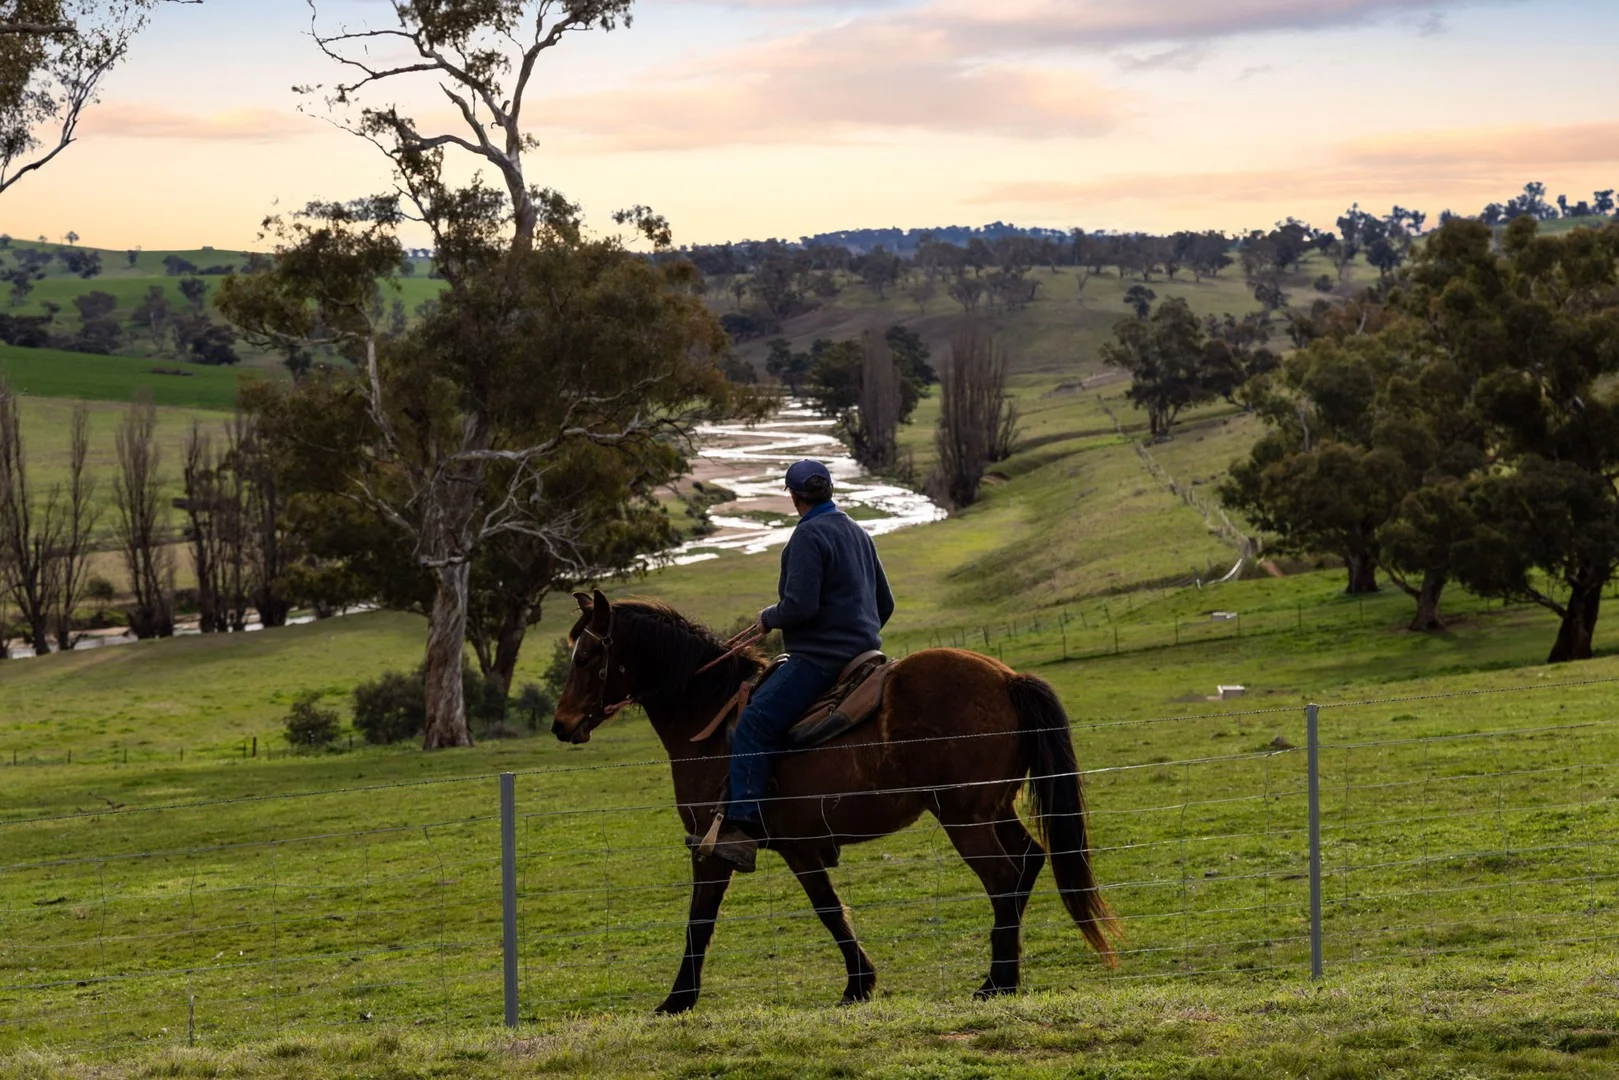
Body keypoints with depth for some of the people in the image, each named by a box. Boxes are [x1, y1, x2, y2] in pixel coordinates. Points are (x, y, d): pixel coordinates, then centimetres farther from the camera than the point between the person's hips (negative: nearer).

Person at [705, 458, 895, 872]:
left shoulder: (809, 535, -12)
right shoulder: (859, 533, 17)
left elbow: (799, 605, -21)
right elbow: (885, 604, 24)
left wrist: (768, 617, -2)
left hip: (821, 655, -10)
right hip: (863, 651, 10)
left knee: (754, 723, -16)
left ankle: (743, 829, -30)